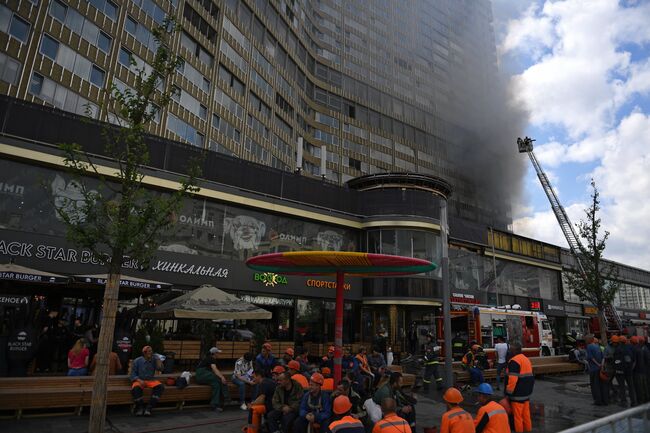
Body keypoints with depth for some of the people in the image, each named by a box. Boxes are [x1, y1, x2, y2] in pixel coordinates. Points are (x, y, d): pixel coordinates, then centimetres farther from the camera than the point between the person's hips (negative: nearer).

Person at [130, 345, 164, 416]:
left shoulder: (154, 359, 3)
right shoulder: (137, 361, -1)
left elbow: (160, 369, -6)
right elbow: (133, 374, 0)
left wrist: (158, 359, -16)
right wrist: (139, 380, -18)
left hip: (151, 380, 2)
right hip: (139, 380, -2)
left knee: (160, 386, -27)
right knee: (135, 388, -36)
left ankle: (149, 408, -19)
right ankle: (140, 407, -11)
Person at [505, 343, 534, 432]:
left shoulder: (514, 361, -20)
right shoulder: (526, 359, 12)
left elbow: (513, 379, -25)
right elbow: (530, 376, 20)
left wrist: (508, 392, -17)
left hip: (518, 393, -9)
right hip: (526, 392, 10)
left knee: (517, 414, 0)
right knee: (526, 413, 17)